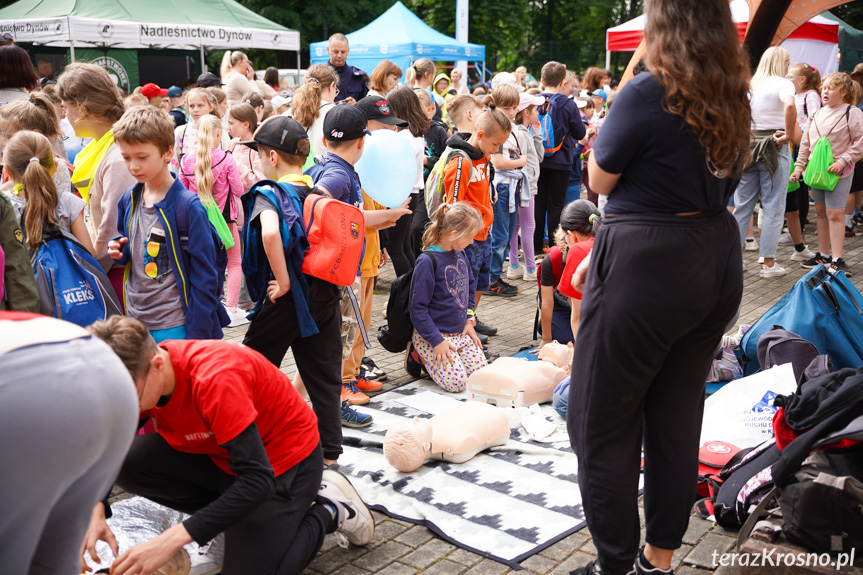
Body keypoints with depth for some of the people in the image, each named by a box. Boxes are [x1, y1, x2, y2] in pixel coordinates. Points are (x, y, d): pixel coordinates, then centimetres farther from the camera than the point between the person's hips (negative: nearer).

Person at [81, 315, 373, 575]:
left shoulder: (214, 378, -36)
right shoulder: (138, 376, -14)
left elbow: (258, 481, -37)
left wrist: (171, 540, -39)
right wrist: (96, 509, -20)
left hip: (284, 458, -7)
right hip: (220, 455, 7)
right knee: (129, 462, -13)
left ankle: (329, 510, 6)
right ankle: (233, 515, 4)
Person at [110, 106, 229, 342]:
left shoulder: (188, 206, -13)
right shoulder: (128, 200, 6)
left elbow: (204, 278, -10)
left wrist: (197, 336, -12)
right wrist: (119, 251, -1)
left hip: (175, 326, -6)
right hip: (135, 320, 6)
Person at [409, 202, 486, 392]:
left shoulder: (461, 254, 5)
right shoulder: (428, 261, -19)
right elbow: (418, 309, -18)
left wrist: (469, 319, 9)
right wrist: (437, 341, -19)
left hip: (460, 332, 8)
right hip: (433, 335, -8)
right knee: (456, 382, -18)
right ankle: (420, 355, 7)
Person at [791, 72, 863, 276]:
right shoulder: (817, 114, 12)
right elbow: (806, 143, 14)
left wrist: (842, 161, -19)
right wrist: (799, 167, 8)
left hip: (839, 172, -6)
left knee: (835, 213, -10)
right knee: (821, 212, 11)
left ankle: (837, 259, -7)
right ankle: (823, 255, 20)